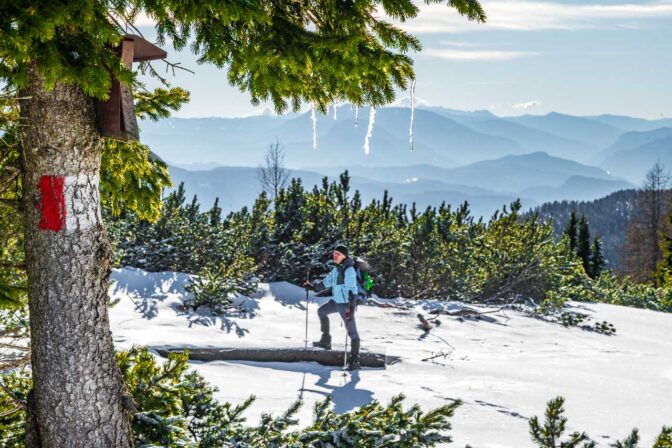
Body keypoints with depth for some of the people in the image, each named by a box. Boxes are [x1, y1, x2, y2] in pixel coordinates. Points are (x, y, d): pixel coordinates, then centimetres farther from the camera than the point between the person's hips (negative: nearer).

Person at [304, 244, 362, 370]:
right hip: (336, 302, 10)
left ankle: (354, 361, -9)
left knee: (352, 332, -8)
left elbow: (353, 291, -25)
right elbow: (327, 282, 21)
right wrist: (313, 286, 20)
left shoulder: (349, 270, -21)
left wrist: (351, 308, -30)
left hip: (346, 304, -10)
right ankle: (326, 341, 36)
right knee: (321, 311, 27)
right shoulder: (337, 268, 7)